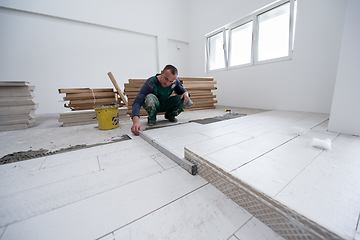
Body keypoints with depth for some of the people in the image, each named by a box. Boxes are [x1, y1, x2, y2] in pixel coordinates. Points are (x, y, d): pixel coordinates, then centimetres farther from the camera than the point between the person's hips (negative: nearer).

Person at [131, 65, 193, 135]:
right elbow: (137, 102, -38)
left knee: (186, 100, -20)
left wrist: (186, 93, -24)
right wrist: (136, 121, -56)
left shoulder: (175, 81, -16)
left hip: (166, 105, 4)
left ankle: (170, 115, 7)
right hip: (154, 105, -3)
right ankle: (152, 118, -8)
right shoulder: (150, 83, -30)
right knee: (149, 98, -39)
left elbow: (182, 90, 4)